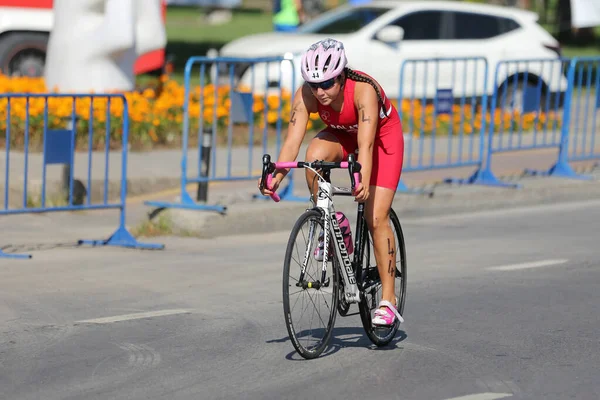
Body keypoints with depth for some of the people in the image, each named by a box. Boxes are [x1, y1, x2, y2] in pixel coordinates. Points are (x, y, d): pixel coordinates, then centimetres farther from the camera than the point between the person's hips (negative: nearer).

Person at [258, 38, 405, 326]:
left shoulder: (363, 90, -38)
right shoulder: (306, 94, -27)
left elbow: (366, 144, -47)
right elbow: (293, 139, -34)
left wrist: (363, 182, -62)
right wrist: (276, 177, -49)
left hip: (382, 137, -4)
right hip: (342, 134, 4)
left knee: (376, 217, -14)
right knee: (315, 155, -32)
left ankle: (388, 299, -6)